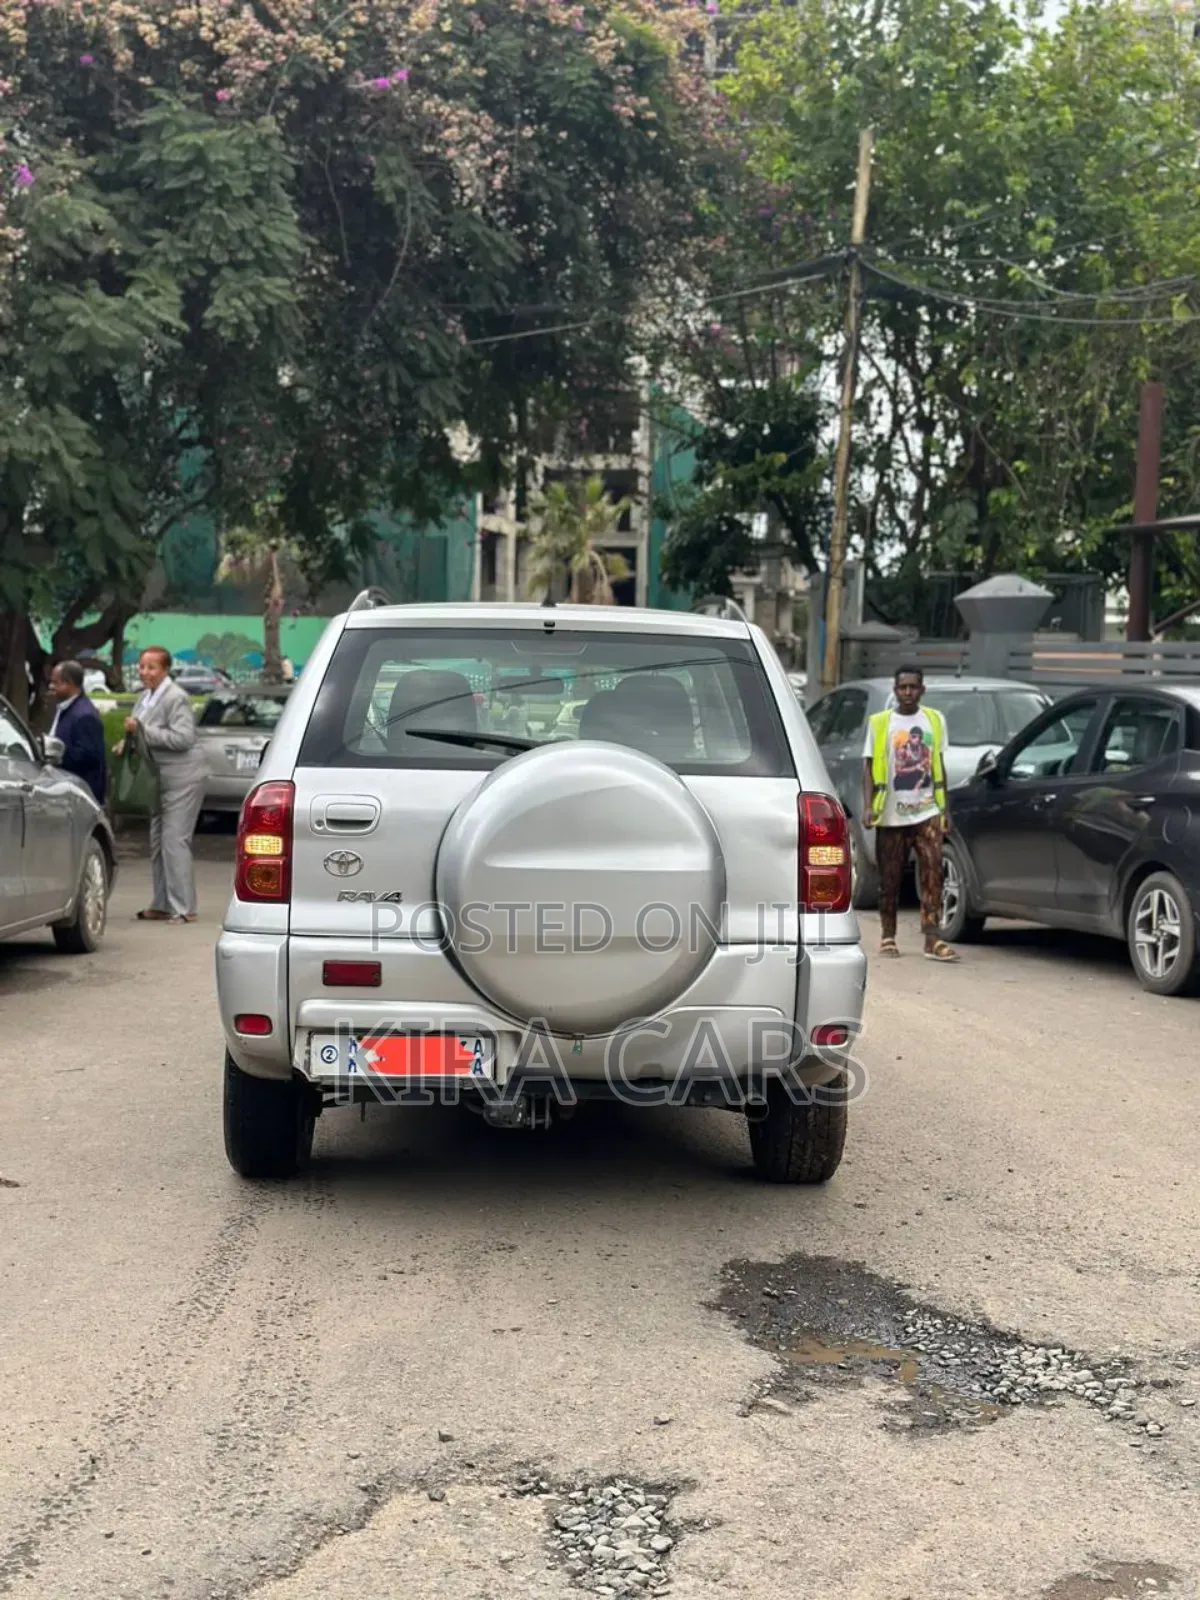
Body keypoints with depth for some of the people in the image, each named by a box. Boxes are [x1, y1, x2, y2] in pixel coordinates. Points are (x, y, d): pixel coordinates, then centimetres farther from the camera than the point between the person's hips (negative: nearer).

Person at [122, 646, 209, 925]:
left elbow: (184, 737, -25)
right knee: (158, 841, 13)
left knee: (175, 840, -11)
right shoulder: (146, 695, 11)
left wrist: (141, 730, -24)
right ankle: (162, 905, 22)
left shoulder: (175, 698, -16)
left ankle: (183, 908, -6)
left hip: (183, 778, -10)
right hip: (162, 778, 10)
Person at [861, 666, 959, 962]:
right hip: (892, 815, -1)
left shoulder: (934, 720, 10)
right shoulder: (880, 723, 3)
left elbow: (939, 764, 15)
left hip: (927, 812, 1)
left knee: (932, 873, -9)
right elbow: (869, 766, 1)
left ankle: (932, 938, -12)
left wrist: (944, 806, 12)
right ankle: (888, 937, 17)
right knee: (890, 879, 5)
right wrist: (868, 805, -10)